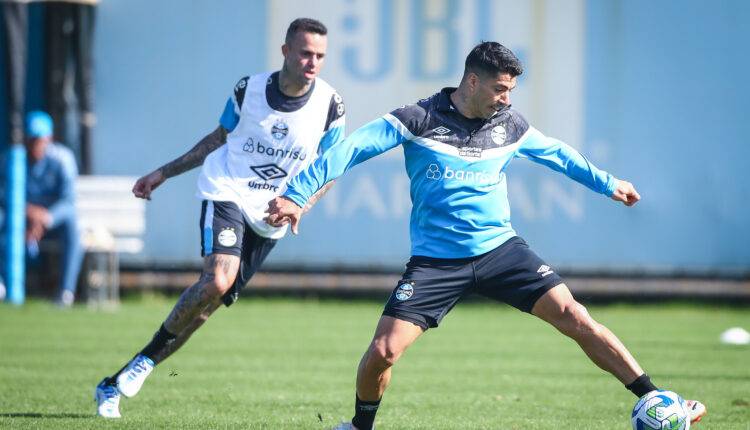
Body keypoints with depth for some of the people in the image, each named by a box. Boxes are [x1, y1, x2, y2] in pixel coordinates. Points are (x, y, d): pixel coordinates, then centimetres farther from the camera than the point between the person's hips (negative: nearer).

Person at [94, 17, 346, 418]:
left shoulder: (330, 106, -5)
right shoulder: (248, 90, -4)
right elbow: (219, 138, 14)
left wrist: (301, 201, -13)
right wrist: (163, 173, 17)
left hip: (269, 218, 2)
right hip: (227, 194, -1)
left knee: (211, 301, -5)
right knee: (218, 280, -28)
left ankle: (118, 383, 2)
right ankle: (142, 363, -13)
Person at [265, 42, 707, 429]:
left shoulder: (510, 125, 5)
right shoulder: (420, 119, -9)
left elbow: (558, 154, 24)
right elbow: (352, 149, -12)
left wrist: (608, 183, 34)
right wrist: (296, 195, -19)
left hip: (500, 249, 3)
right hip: (436, 260, -3)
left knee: (574, 317, -12)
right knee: (383, 351, -13)